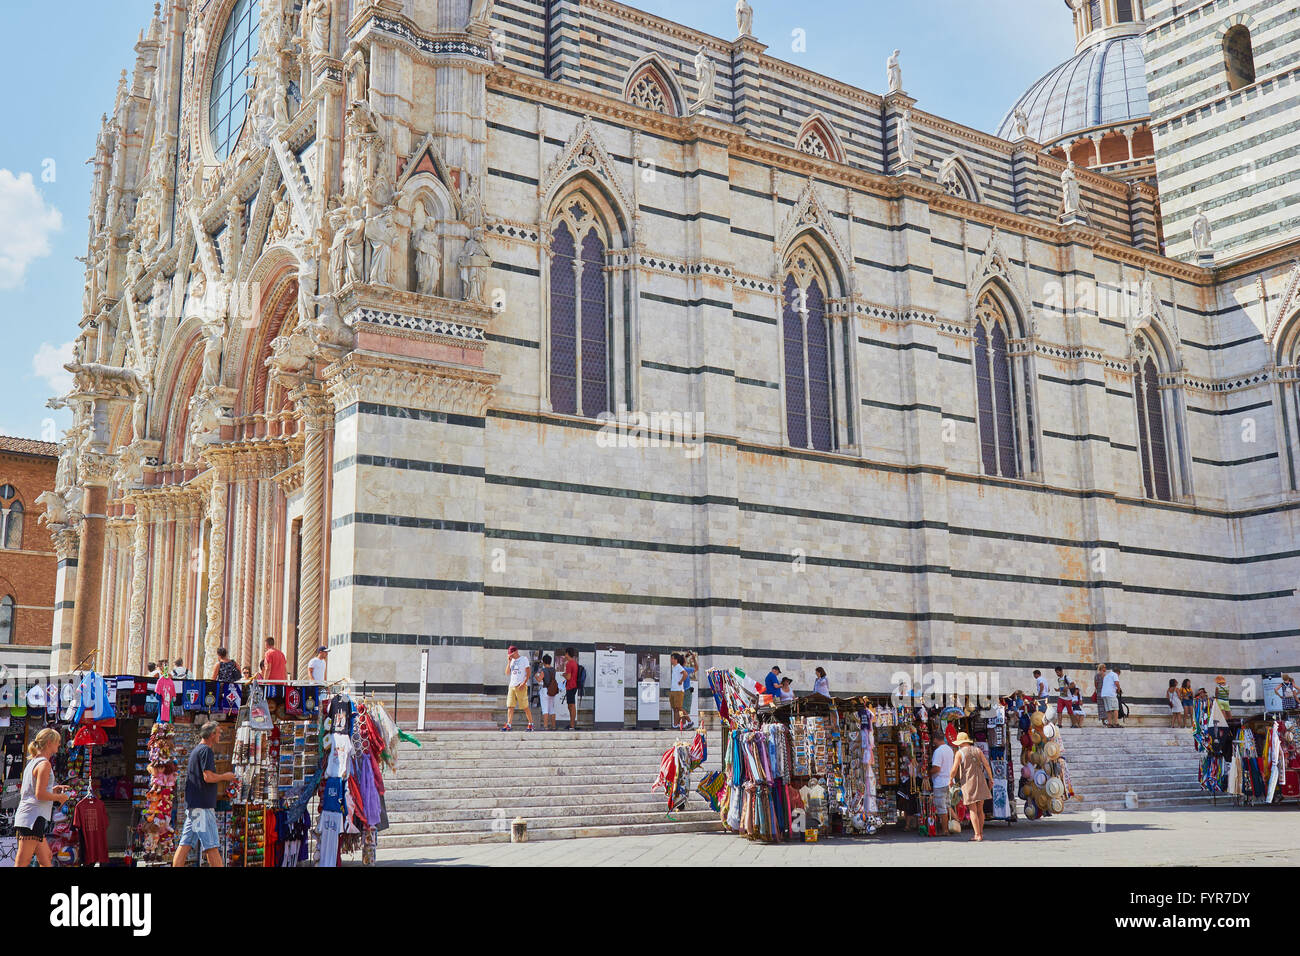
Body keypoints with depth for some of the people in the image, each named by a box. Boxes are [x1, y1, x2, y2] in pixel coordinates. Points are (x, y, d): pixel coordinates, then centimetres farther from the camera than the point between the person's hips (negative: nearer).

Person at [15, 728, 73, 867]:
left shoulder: (32, 763, 17)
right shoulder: (45, 764, -12)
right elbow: (40, 795, -18)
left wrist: (52, 790, 21)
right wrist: (59, 797, -4)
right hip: (33, 818, -10)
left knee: (47, 858, 12)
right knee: (22, 863, -11)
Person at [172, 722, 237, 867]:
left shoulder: (195, 751, 21)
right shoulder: (206, 750, -10)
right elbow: (208, 777, -19)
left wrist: (221, 779, 21)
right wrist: (225, 776, -3)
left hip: (192, 805, 10)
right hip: (202, 805, -10)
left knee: (184, 844, 6)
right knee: (211, 846, -9)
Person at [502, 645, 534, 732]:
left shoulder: (524, 659, 0)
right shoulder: (511, 661, 16)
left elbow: (528, 673, -5)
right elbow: (507, 673, 8)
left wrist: (524, 683, -15)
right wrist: (509, 662, 1)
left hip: (521, 686, -6)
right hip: (512, 686, 6)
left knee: (525, 706, -4)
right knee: (510, 706, -2)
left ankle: (531, 724, 4)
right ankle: (508, 724, -4)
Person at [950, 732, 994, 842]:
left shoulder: (960, 753, -4)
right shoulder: (977, 750, 8)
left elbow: (954, 770, -10)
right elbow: (987, 765, 2)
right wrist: (991, 779, 8)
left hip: (968, 783, -4)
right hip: (980, 783, 4)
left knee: (973, 811, -2)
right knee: (980, 810, 14)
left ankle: (978, 836, -5)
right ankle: (981, 832, 20)